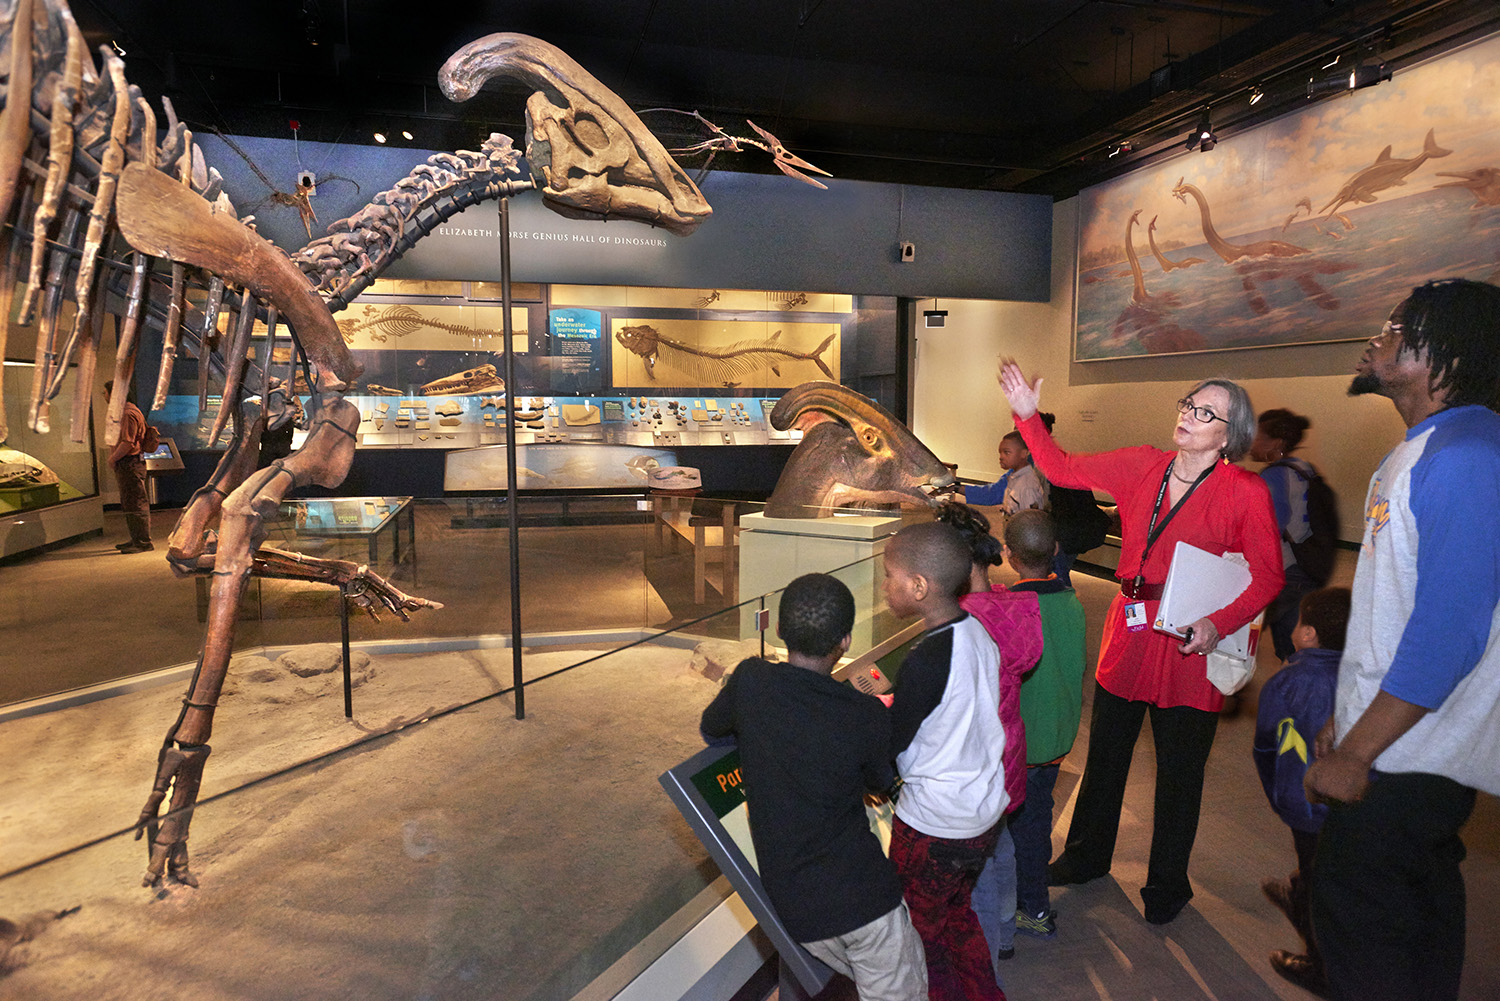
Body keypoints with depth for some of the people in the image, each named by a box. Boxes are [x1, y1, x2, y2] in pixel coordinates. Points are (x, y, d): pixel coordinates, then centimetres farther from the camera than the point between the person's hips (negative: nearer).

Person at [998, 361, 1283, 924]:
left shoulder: (1246, 493, -10)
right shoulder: (1142, 466, 1)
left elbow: (1267, 577, -7)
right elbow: (1063, 470, 6)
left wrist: (1218, 624, -22)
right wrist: (1028, 416, -3)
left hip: (1188, 645, -3)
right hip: (1128, 634, 4)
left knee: (1179, 772, 11)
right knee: (1105, 755, 17)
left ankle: (1167, 884, 35)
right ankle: (1086, 856, 38)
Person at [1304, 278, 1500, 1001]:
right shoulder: (1418, 454, 12)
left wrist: (1355, 754, -21)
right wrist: (1346, 719, 16)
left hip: (1409, 761, -10)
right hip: (1399, 746, 10)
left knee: (1355, 920, 1)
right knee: (1420, 906, 22)